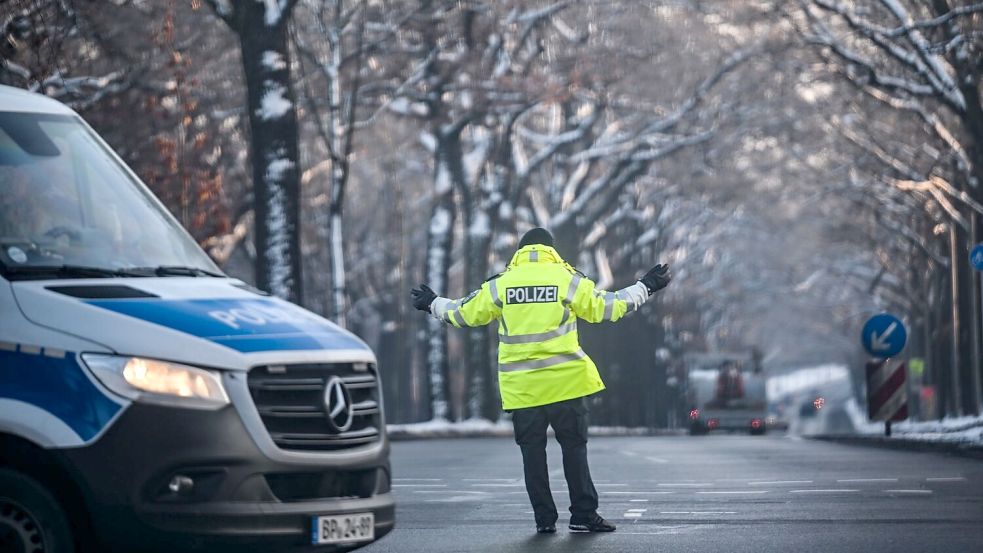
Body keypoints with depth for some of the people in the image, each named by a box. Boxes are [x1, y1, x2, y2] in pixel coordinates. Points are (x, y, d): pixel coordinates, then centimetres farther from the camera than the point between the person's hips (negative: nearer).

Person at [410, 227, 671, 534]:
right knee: (574, 448, 5)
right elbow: (607, 308, 2)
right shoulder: (567, 279, -1)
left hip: (521, 387, 1)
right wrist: (645, 288, 15)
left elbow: (465, 313, 11)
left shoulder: (500, 284, 4)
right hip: (564, 381, -1)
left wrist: (433, 303, 29)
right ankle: (583, 515, 2)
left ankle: (544, 519, 6)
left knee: (532, 452, 7)